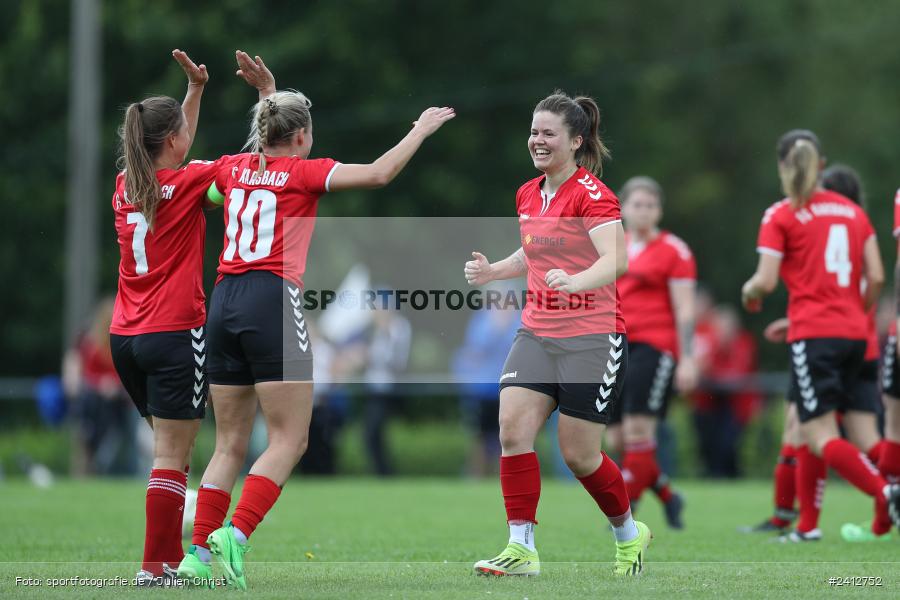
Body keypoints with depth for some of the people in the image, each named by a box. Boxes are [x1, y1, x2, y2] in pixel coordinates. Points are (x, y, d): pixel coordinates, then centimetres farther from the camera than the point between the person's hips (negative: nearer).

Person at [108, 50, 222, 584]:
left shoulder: (126, 185, 9)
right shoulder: (187, 181, -9)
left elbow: (170, 159, 30)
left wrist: (196, 90, 30)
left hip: (127, 336, 7)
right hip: (176, 334, -7)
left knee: (171, 446, 16)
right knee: (172, 455, -6)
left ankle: (172, 556, 16)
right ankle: (156, 566, -8)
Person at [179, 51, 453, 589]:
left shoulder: (235, 168, 14)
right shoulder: (303, 172, -2)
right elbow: (379, 173, -8)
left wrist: (268, 94, 40)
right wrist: (421, 130, 4)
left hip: (224, 303, 7)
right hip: (273, 302, -7)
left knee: (231, 444, 11)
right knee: (289, 440, -3)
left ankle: (199, 554, 3)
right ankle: (234, 535, -19)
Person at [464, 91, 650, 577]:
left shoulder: (591, 194, -13)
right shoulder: (528, 194, 11)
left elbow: (616, 259, -27)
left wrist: (576, 282, -45)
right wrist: (492, 271, 11)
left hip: (592, 336, -7)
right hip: (537, 332, 7)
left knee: (578, 454, -2)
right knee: (513, 428, -12)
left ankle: (629, 534, 24)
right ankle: (521, 548, -8)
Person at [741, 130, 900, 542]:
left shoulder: (780, 216, -4)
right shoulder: (853, 211, 12)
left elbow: (765, 281, -10)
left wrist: (750, 292, 12)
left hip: (813, 335, -6)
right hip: (853, 335, 6)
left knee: (821, 438, -8)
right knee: (809, 432, 16)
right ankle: (807, 525, 14)